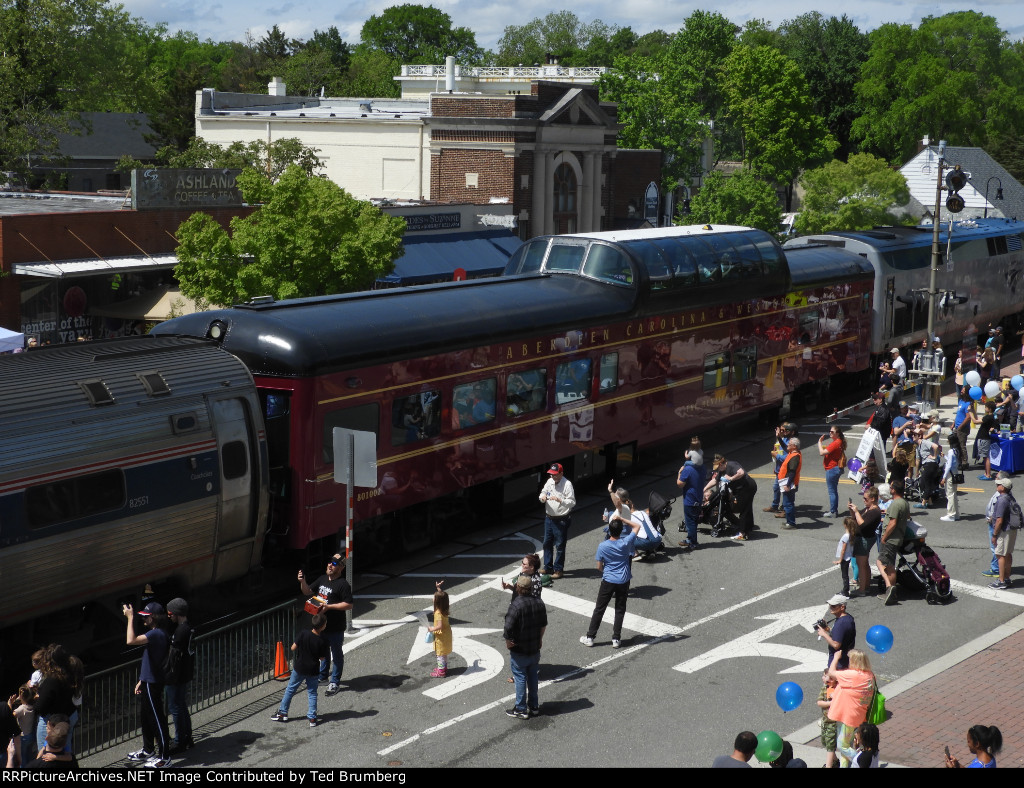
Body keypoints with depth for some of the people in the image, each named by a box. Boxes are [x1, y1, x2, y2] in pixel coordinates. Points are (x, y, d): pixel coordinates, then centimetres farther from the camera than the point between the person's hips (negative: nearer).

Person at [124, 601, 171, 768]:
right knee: (147, 718, 22)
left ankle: (164, 757, 3)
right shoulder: (158, 634, 11)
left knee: (157, 719, -3)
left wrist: (130, 618, -26)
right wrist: (142, 681, 21)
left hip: (152, 684, -10)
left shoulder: (156, 634, -22)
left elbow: (131, 640, -35)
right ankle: (148, 751, 36)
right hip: (149, 681, 10)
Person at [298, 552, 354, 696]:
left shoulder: (343, 584, -18)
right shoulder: (322, 579, 6)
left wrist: (329, 607, -25)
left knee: (337, 654, 5)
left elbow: (349, 605, -21)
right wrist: (303, 582, -5)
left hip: (336, 628, -8)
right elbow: (308, 592, 16)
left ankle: (335, 683, 13)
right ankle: (322, 676, 40)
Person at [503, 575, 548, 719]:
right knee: (533, 677, 18)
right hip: (535, 648, 6)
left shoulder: (516, 605, -24)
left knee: (520, 678, 4)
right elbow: (544, 624, 8)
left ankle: (521, 710, 12)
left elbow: (508, 628, -27)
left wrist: (508, 641, -10)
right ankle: (534, 706, 27)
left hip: (519, 651, -6)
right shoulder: (539, 603, -2)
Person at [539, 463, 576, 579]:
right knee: (547, 543, 15)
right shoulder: (549, 482, 4)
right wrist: (543, 497, -7)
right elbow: (543, 492, 17)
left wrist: (559, 500, -31)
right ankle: (548, 568, 28)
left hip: (561, 520, -7)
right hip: (549, 518, 7)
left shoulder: (567, 484, -16)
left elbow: (572, 502, -18)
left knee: (560, 545, 0)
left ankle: (558, 570, 10)